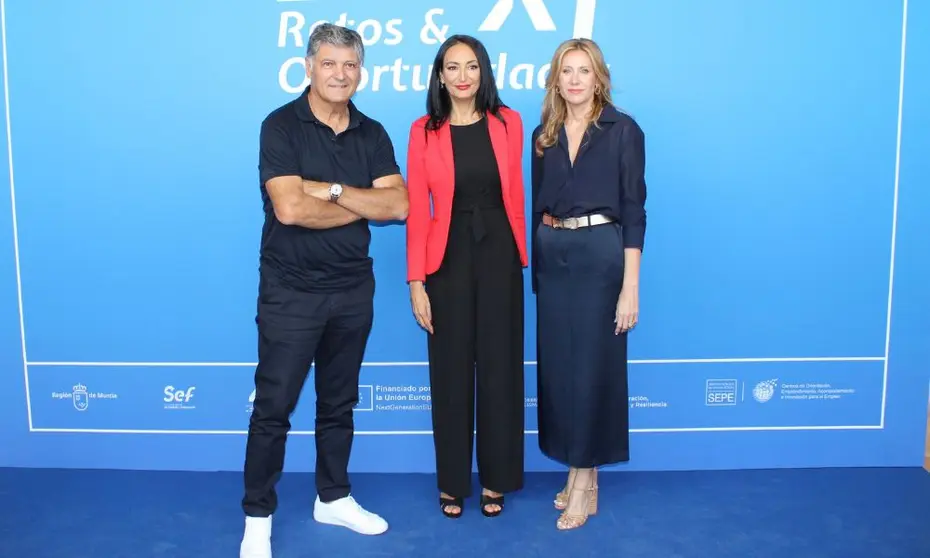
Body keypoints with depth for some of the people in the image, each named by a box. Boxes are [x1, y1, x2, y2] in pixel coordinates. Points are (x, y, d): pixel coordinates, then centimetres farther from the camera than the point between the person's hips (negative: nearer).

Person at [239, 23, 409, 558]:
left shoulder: (372, 133, 6)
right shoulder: (281, 125, -8)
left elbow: (398, 205, -5)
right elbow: (290, 208, -21)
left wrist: (331, 190, -16)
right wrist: (362, 206, -9)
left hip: (354, 288, 5)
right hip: (291, 290, -4)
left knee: (339, 403, 16)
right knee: (273, 408, 3)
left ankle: (334, 498, 32)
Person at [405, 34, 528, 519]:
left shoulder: (508, 123, 3)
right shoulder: (424, 131, -2)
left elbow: (515, 195, 7)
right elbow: (417, 211, -5)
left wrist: (521, 256, 7)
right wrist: (416, 281, -8)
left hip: (499, 255, 1)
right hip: (449, 258, -1)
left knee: (499, 366, 8)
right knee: (451, 371, 7)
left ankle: (495, 479, 25)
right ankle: (452, 482, 23)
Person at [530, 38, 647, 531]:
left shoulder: (623, 130, -3)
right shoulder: (543, 135, 10)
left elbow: (633, 209, -7)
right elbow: (537, 205, 12)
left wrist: (631, 286, -12)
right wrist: (534, 267, 9)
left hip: (600, 257, -5)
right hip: (552, 259, 5)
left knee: (593, 367, 2)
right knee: (557, 367, 8)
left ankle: (586, 482, 15)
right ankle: (576, 472, 24)